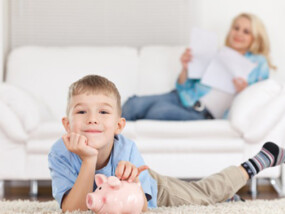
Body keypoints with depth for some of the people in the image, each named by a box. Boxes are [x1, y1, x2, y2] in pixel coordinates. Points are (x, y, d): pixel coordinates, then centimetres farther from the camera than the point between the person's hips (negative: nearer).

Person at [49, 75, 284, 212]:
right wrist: (88, 160, -53)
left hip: (150, 188, -1)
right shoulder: (61, 153, -37)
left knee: (205, 193, 21)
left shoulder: (127, 150, -37)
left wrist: (130, 181, -59)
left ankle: (251, 167, 44)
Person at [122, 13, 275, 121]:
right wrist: (185, 69, 0)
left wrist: (243, 92, -11)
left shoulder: (258, 63, 15)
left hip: (204, 114, -4)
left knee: (160, 111, -35)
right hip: (183, 99, 4)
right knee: (135, 104, -27)